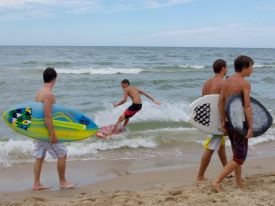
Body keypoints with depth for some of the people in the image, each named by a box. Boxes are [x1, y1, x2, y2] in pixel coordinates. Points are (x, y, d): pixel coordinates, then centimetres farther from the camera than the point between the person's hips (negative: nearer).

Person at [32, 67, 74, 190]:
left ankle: (36, 184, 17)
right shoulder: (49, 94, -19)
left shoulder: (39, 92, 10)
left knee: (39, 156, 12)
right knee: (62, 154, 2)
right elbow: (47, 116, -23)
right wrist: (53, 134, -22)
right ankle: (62, 182, 12)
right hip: (46, 130, -9)